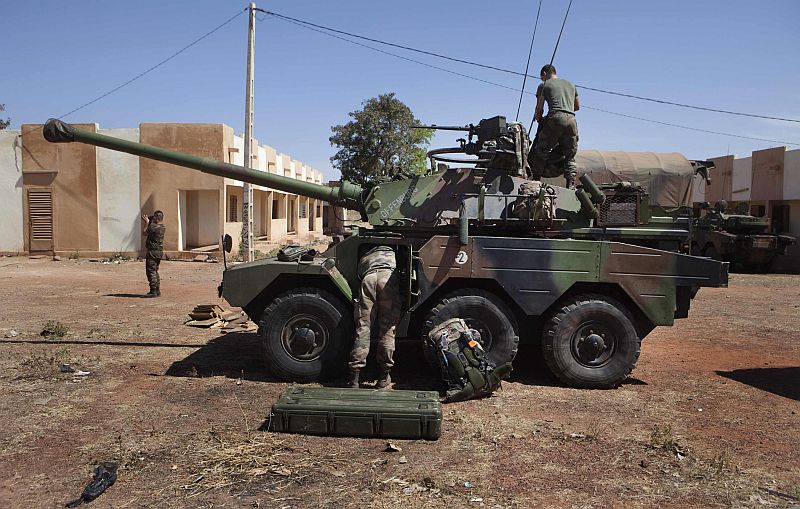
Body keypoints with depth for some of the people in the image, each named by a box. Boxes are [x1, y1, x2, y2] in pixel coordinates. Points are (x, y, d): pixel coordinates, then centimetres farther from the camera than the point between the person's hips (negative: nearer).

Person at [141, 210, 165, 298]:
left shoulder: (153, 227, -19)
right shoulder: (163, 227, 6)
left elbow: (145, 232, -1)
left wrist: (146, 223, 10)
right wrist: (149, 222, 19)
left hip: (153, 252, -9)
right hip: (160, 252, 9)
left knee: (151, 271, -4)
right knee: (155, 271, 17)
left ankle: (153, 291, -5)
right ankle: (157, 290, 20)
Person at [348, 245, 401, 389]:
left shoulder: (364, 258, 43)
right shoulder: (393, 253, 41)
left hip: (368, 278, 1)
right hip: (388, 277, -1)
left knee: (363, 328, 1)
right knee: (387, 329, 3)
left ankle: (354, 378, -2)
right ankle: (384, 375, 4)